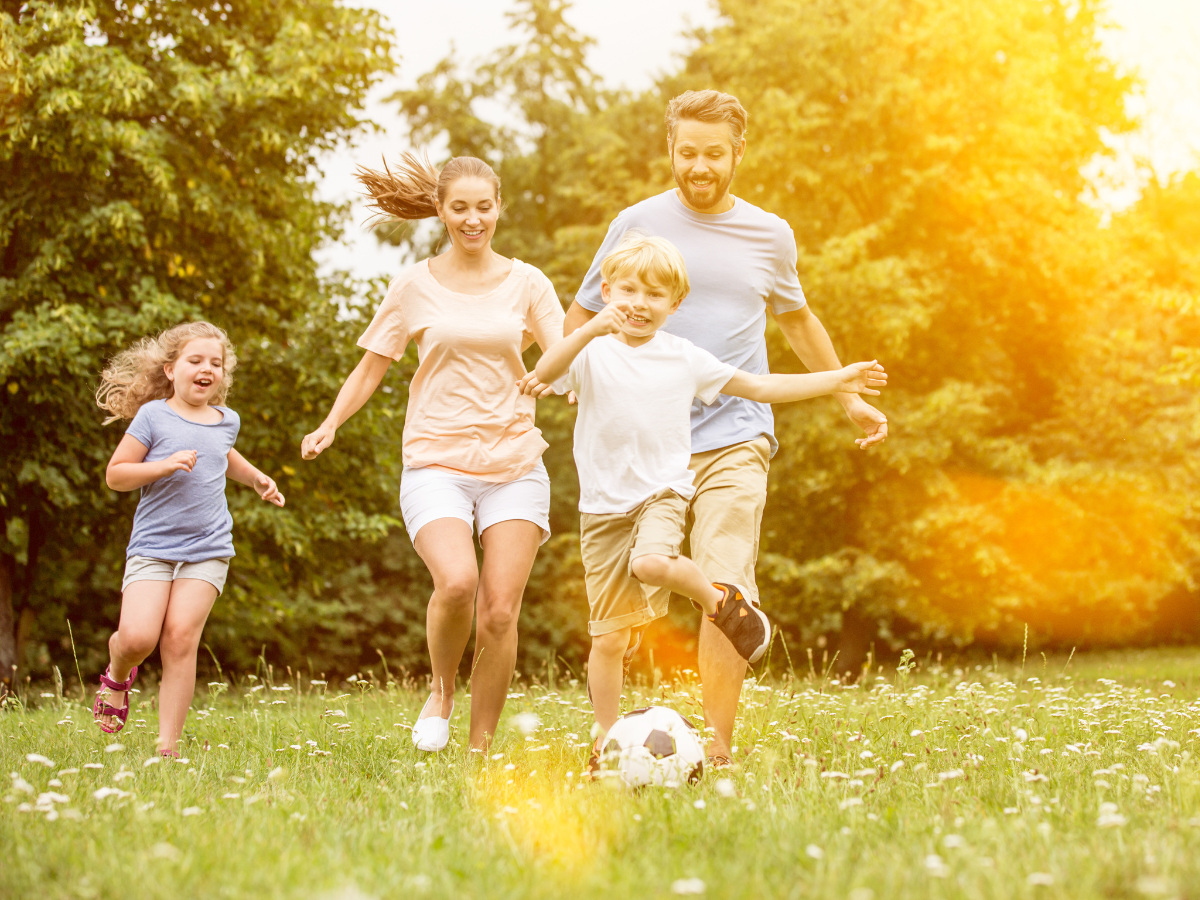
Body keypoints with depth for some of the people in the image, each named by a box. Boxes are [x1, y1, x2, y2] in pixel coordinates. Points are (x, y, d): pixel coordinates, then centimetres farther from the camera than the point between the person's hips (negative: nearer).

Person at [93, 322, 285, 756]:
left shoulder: (227, 421, 14)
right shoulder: (154, 416, -2)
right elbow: (115, 475, -4)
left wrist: (257, 478, 29)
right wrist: (165, 465, -16)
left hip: (207, 550, 3)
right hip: (153, 545, -3)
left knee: (180, 638, -12)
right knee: (137, 637, -17)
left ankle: (168, 744, -4)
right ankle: (118, 672, 21)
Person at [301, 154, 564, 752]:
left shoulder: (526, 283, 8)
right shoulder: (415, 287, 6)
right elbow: (371, 367, 10)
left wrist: (549, 380, -21)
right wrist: (331, 424, -6)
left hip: (514, 465, 2)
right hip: (436, 462, -1)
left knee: (499, 612, -7)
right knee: (456, 581, -27)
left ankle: (480, 750, 8)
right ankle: (441, 690, 3)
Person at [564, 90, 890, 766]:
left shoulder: (769, 235, 11)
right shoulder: (639, 224, 4)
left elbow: (797, 319, 29)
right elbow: (583, 317, 12)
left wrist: (850, 397, 33)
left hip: (735, 436, 0)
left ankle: (719, 747, -7)